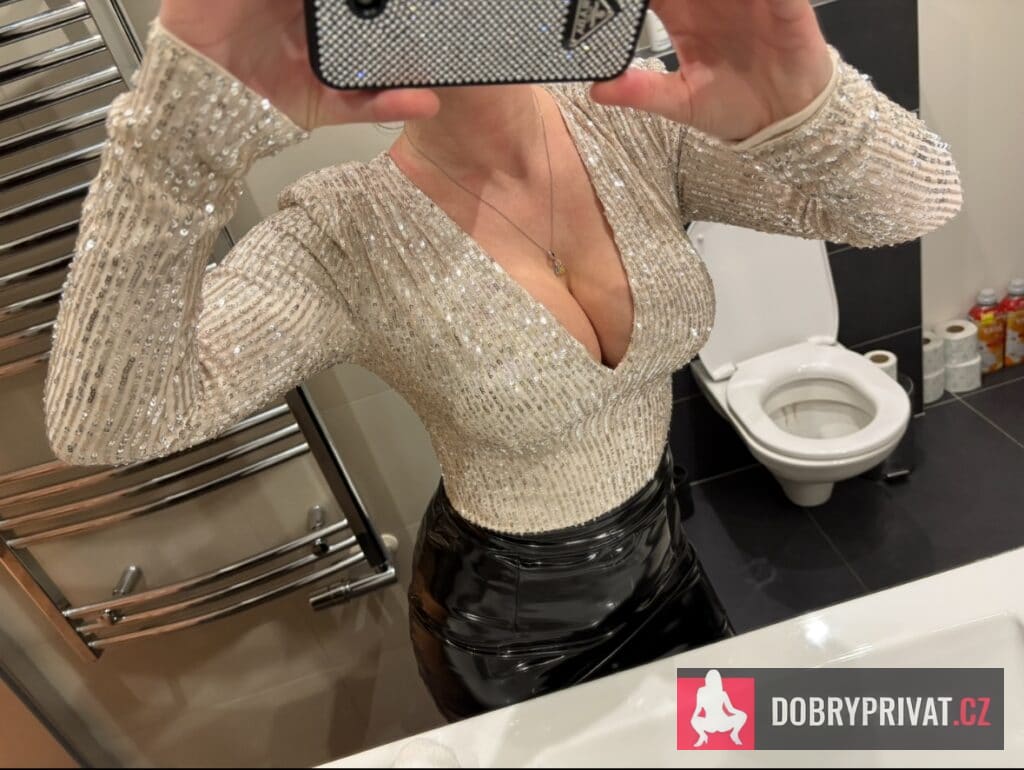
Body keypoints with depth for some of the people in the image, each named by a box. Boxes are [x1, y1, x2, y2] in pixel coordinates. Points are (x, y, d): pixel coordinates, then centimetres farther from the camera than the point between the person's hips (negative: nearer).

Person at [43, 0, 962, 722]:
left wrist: (803, 99, -45)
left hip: (662, 557, 4)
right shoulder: (343, 238, -26)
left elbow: (922, 200, -22)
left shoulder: (636, 121, -17)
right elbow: (101, 425, -36)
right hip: (506, 627, -3)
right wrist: (187, 118, -49)